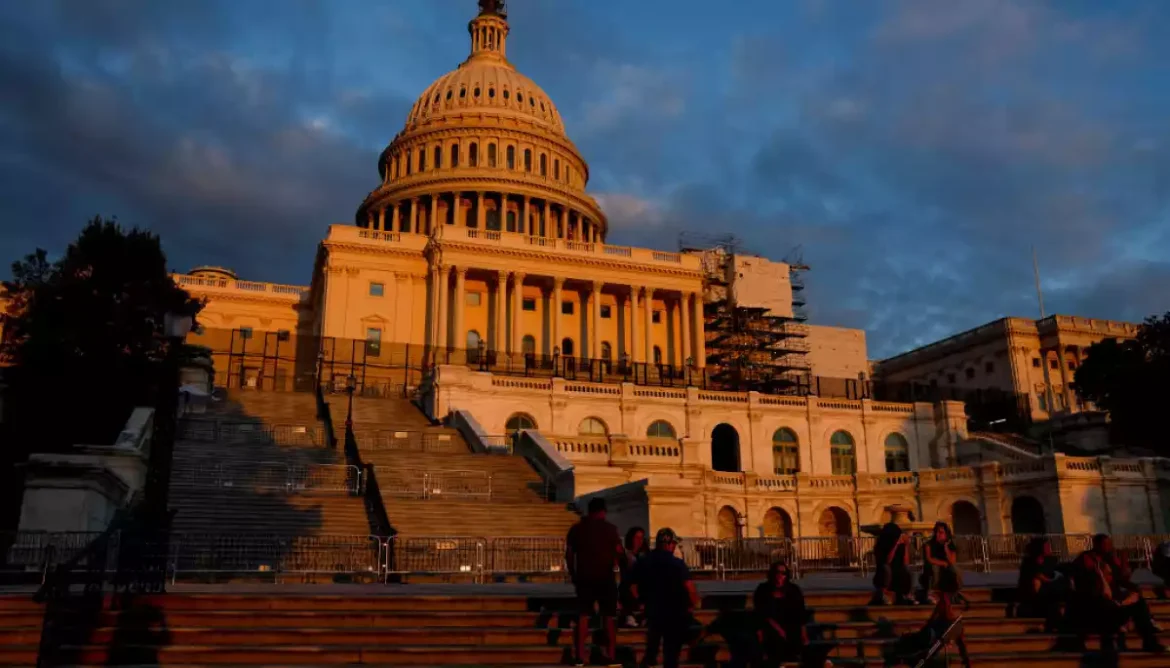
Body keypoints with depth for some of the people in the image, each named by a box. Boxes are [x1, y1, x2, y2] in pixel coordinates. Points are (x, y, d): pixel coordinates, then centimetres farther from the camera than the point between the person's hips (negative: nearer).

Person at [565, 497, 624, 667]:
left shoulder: (576, 528, 4)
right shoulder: (610, 528, -4)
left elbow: (569, 554, 3)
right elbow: (619, 553, -6)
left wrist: (573, 574, 13)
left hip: (583, 578, 2)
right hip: (605, 578, -2)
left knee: (582, 617, 6)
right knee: (608, 617, 6)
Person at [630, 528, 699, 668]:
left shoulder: (642, 563, -5)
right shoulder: (677, 563, -18)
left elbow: (635, 590, 0)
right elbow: (690, 588, -26)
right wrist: (693, 605, -7)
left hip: (653, 611, 4)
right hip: (676, 613, -4)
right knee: (672, 650, 9)